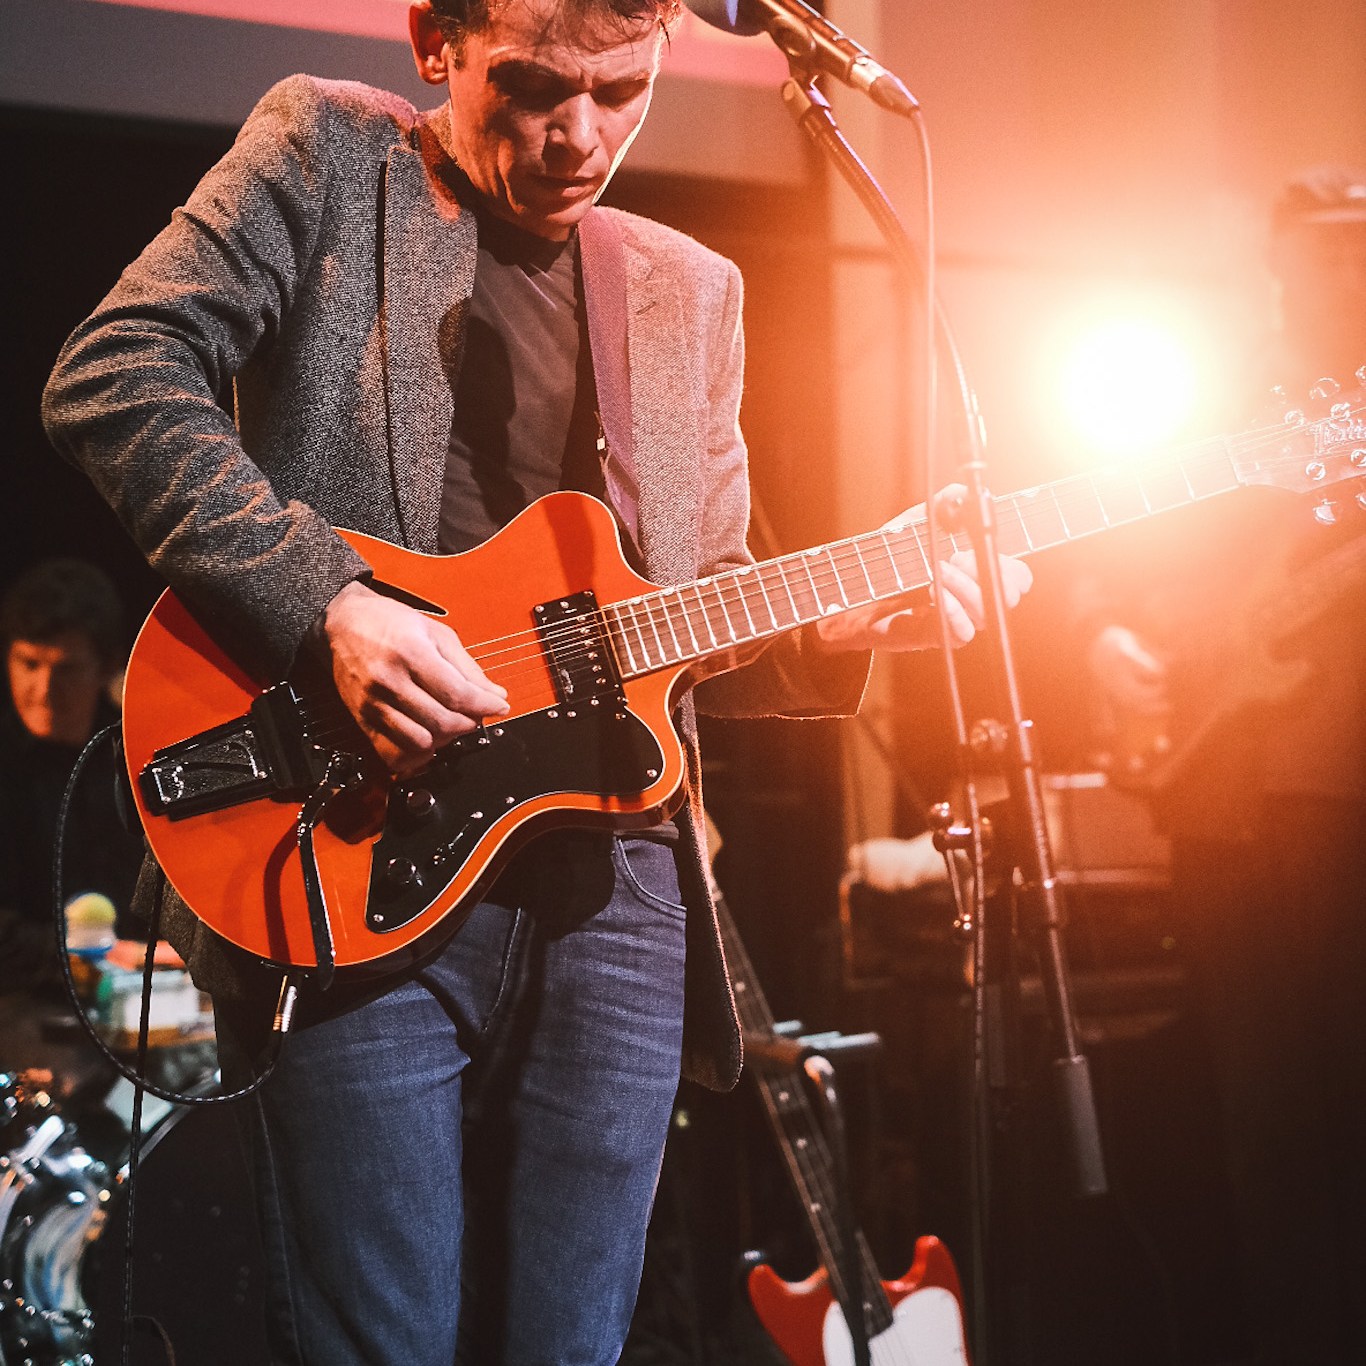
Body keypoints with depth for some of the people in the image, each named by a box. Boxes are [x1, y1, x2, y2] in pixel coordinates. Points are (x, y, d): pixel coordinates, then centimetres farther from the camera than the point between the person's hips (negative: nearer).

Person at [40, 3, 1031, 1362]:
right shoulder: (325, 153, 6)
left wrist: (840, 632, 0)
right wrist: (329, 602, -16)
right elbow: (112, 377, -6)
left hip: (616, 890, 5)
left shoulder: (692, 291, 20)